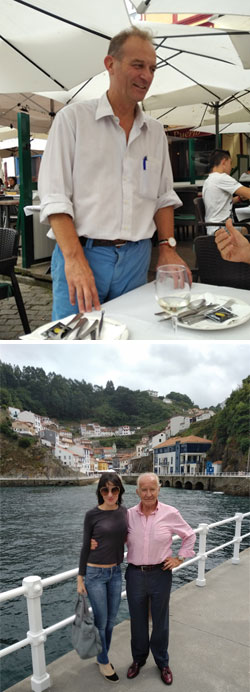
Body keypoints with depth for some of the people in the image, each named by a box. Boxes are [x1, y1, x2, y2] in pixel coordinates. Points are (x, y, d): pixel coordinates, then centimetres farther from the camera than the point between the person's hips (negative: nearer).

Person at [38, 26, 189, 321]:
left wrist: (167, 246, 1)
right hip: (81, 253, -4)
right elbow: (55, 197, -8)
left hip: (136, 258, 5)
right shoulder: (72, 119, -1)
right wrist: (75, 259, -20)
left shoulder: (155, 131, 14)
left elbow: (164, 196, 17)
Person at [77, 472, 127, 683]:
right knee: (101, 621, 8)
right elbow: (85, 547, -7)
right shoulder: (92, 515, -14)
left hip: (116, 572, 4)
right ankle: (103, 662, 29)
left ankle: (103, 656, 37)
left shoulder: (124, 512, -1)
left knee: (111, 620, 16)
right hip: (95, 573, -4)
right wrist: (80, 578, -4)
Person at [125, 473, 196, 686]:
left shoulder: (170, 513, -10)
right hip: (135, 574, 2)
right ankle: (138, 659, 39)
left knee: (160, 621, 14)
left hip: (160, 574, -1)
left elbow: (190, 535, 4)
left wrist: (180, 558, 0)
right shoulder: (129, 514, -6)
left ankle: (163, 663, 36)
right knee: (138, 620, 16)